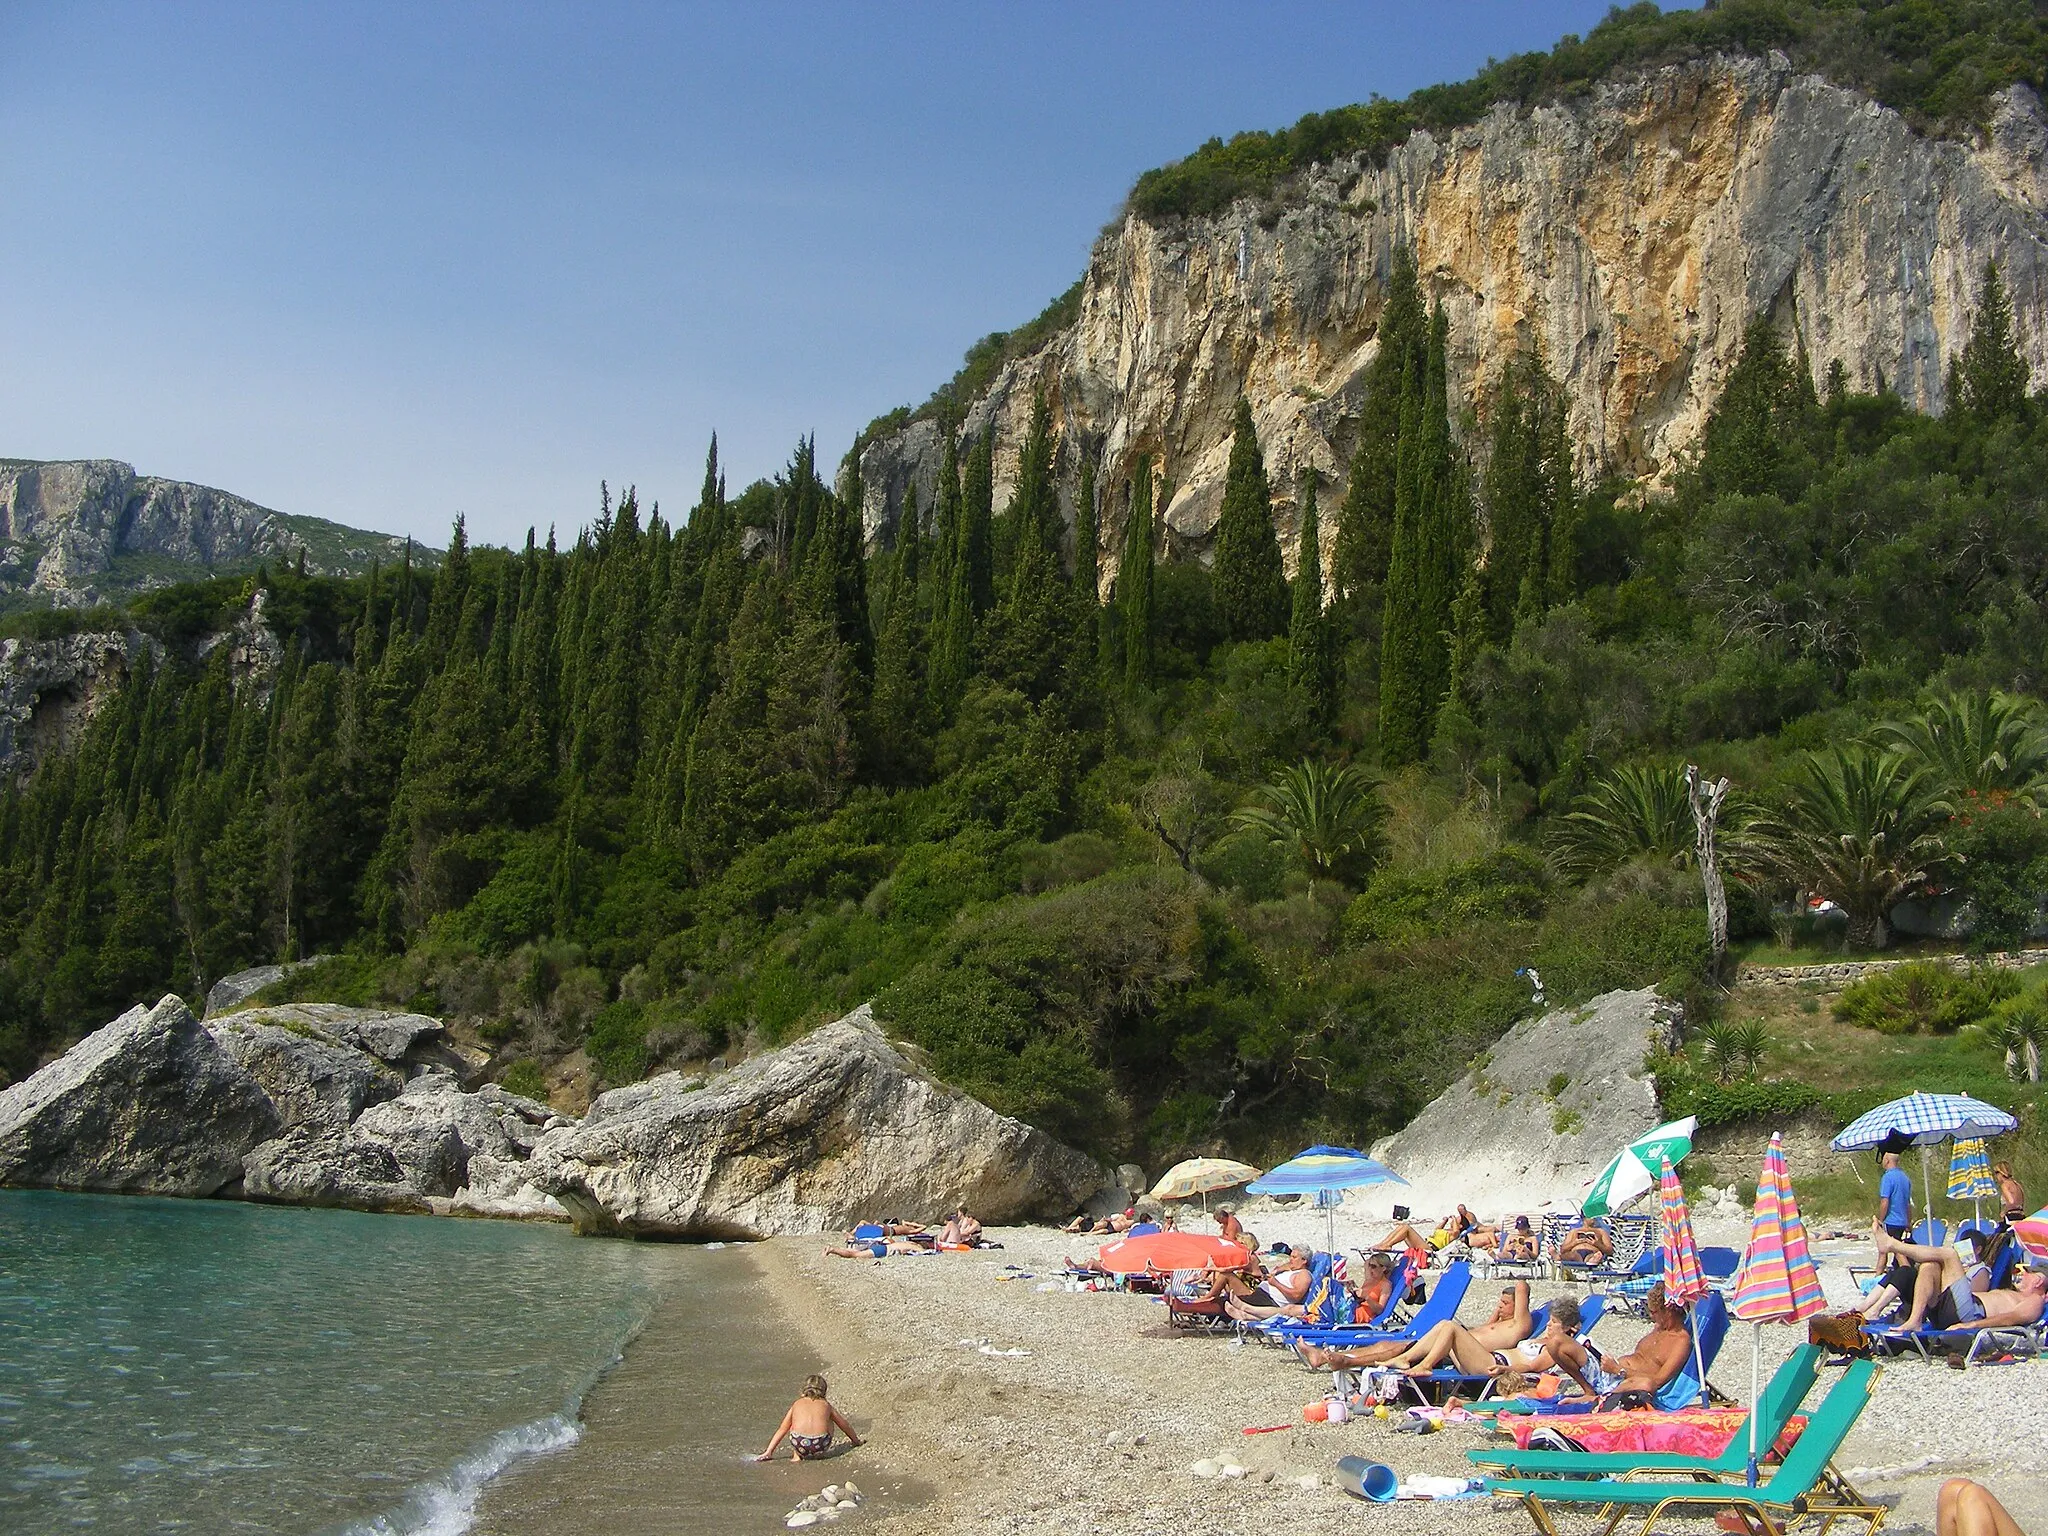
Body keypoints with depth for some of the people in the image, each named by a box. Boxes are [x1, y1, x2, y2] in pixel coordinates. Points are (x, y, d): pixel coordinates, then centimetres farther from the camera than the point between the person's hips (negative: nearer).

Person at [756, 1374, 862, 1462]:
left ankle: (797, 1456, 19)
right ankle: (817, 1455, 23)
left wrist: (768, 1452, 31)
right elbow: (844, 1425, 36)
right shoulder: (825, 1405, 24)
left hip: (800, 1443, 0)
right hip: (821, 1445, 0)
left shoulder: (797, 1404, 24)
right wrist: (856, 1441, 53)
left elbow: (782, 1429, 26)